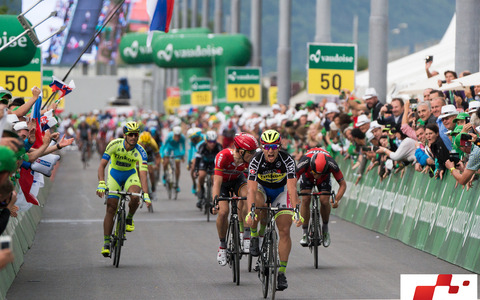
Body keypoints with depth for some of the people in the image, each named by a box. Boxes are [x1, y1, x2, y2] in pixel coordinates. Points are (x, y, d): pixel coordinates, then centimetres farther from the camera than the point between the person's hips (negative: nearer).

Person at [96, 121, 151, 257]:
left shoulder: (140, 152, -25)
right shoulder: (115, 144, -25)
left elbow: (143, 174, -31)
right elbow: (102, 165, -27)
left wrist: (146, 195, -43)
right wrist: (101, 184, -42)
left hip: (131, 174, 0)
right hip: (115, 173, 0)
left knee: (135, 197, -31)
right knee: (111, 208, -9)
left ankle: (129, 219, 1)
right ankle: (106, 243, -3)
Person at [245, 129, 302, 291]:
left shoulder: (287, 160, -29)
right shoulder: (256, 160, -29)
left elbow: (292, 187, -37)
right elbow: (251, 188, -37)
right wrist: (250, 212, -51)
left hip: (281, 191, 0)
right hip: (262, 188, 0)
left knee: (284, 230, -10)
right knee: (256, 200, -37)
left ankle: (281, 272, -2)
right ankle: (254, 237, -14)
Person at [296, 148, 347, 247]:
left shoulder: (331, 164, -40)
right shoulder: (304, 163, -42)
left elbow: (343, 184, -28)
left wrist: (336, 200, -41)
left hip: (324, 178, 0)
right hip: (307, 175, 0)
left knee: (324, 201, -19)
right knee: (305, 200, -19)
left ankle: (325, 229, 5)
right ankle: (305, 233, -6)